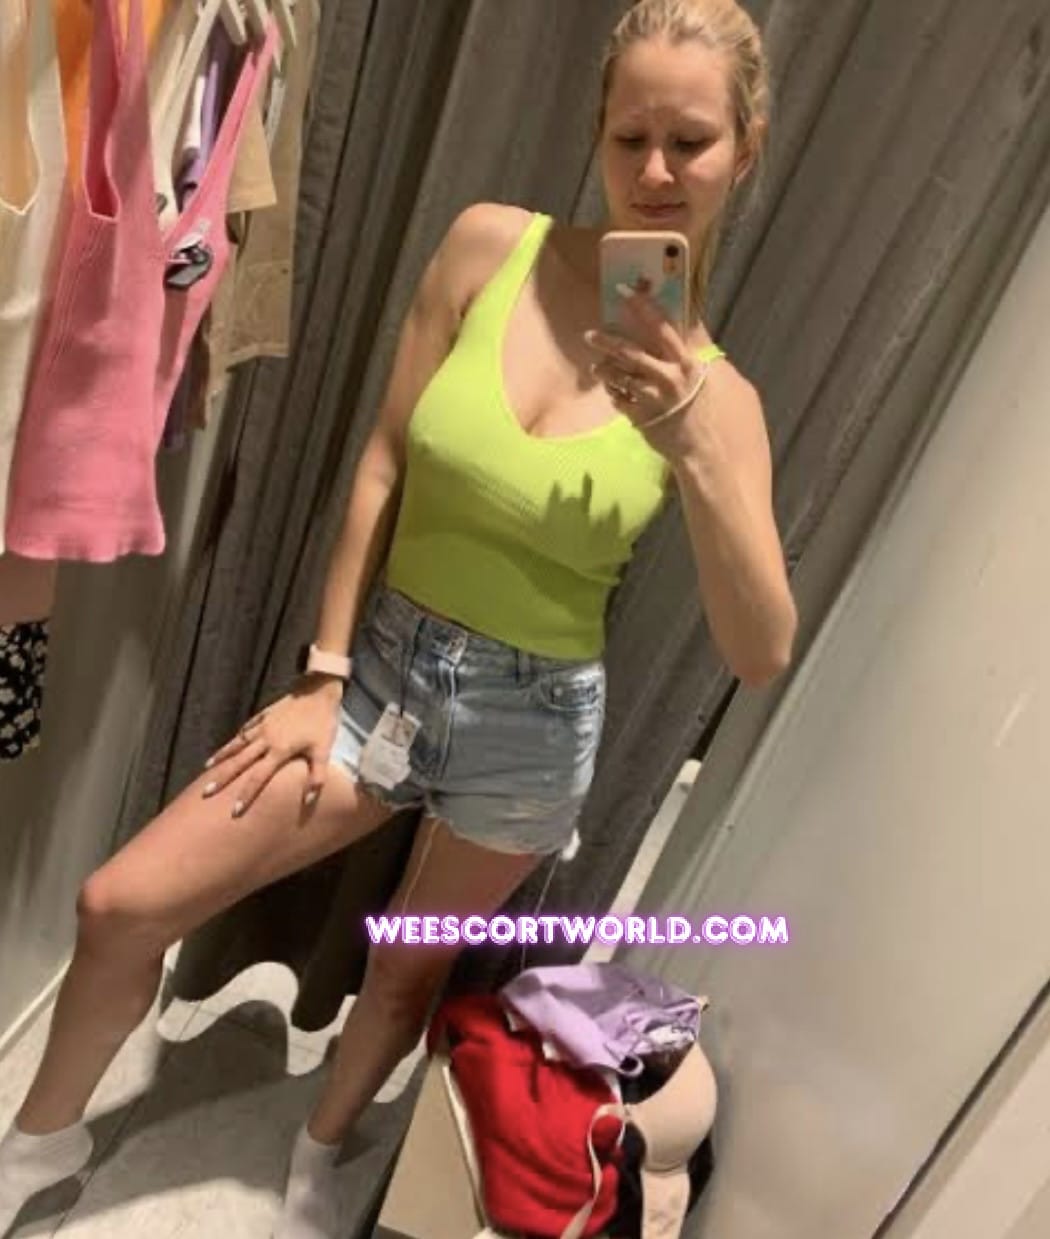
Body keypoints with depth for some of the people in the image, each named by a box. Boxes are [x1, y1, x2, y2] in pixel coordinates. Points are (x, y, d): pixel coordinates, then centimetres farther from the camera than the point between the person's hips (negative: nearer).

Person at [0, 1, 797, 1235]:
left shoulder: (716, 394, -10)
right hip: (386, 660, 1)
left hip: (531, 720, 0)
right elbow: (382, 466, -5)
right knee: (121, 906, 0)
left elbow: (761, 653, -16)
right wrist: (322, 676, -3)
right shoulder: (491, 246, -8)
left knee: (410, 970, 20)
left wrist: (696, 454, -31)